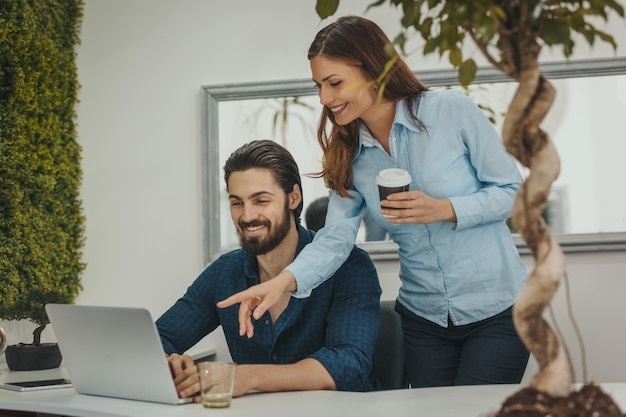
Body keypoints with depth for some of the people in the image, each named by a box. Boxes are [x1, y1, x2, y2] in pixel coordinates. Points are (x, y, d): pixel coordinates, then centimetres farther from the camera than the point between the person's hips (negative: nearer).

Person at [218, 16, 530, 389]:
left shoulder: (452, 110, -12)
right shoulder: (351, 156, 1)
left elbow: (515, 191, -8)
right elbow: (335, 238, -9)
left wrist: (445, 209, -23)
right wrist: (284, 281, -27)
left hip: (497, 310, -4)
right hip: (425, 319, 4)